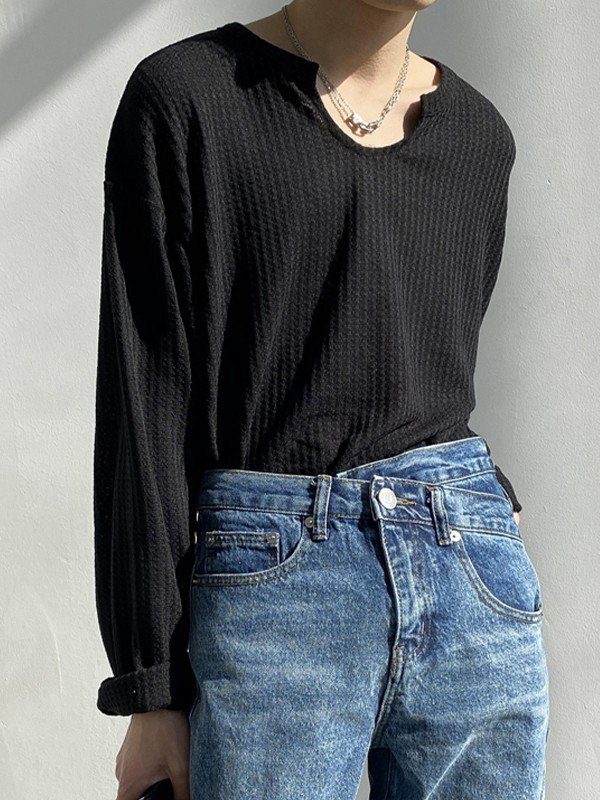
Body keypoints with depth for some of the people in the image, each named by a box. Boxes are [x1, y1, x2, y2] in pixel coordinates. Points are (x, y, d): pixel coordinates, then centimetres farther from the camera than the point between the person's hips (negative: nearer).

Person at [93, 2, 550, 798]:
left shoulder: (480, 134, 11)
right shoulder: (185, 95, -2)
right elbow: (144, 398, -6)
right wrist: (152, 688, -6)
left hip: (475, 579, 5)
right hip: (269, 590, -4)